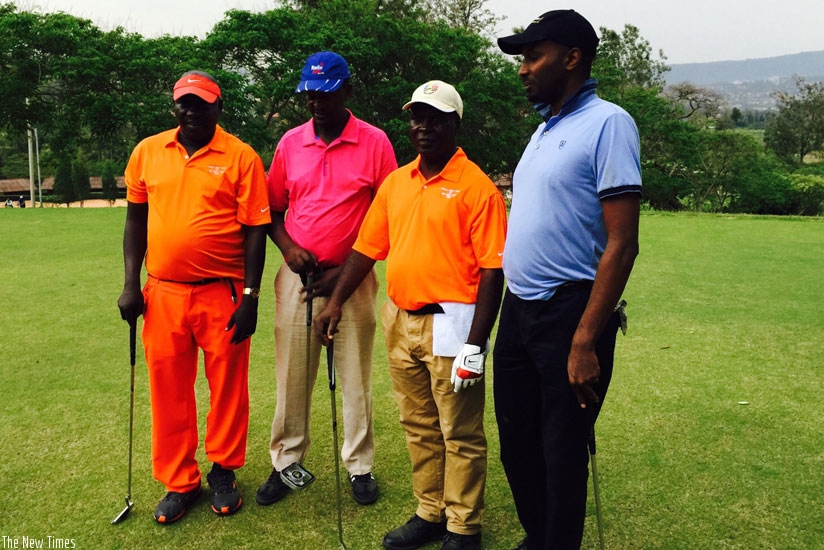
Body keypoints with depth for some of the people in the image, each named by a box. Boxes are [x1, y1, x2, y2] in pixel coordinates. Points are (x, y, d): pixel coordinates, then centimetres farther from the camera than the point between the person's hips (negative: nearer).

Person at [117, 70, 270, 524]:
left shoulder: (241, 157, -4)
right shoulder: (147, 152, 7)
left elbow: (255, 229, -5)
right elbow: (136, 220, 13)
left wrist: (250, 296, -9)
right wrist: (131, 283, 6)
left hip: (223, 294, -3)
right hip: (162, 294, 3)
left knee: (227, 386, 8)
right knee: (168, 389, 10)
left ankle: (223, 473, 29)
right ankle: (179, 483, 27)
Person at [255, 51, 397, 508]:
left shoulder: (375, 143, -3)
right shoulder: (290, 142, 7)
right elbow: (273, 208, 13)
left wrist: (345, 271, -9)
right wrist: (288, 247, -7)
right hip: (296, 277, 3)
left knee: (355, 377, 5)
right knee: (292, 376, 8)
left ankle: (360, 466, 20)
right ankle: (286, 463, 22)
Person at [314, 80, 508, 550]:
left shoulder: (476, 186, -11)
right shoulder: (396, 182, 10)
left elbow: (493, 270, -14)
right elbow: (367, 248, 14)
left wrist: (476, 344, -18)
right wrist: (337, 302, 7)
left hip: (450, 324, -6)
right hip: (401, 321, 7)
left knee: (460, 435, 6)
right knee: (419, 428, 17)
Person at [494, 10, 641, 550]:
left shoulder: (607, 123, -12)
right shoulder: (545, 130, 14)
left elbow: (621, 244, -18)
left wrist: (585, 340, -21)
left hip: (566, 312, -8)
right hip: (518, 311, 8)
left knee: (562, 453, 6)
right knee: (516, 442, 18)